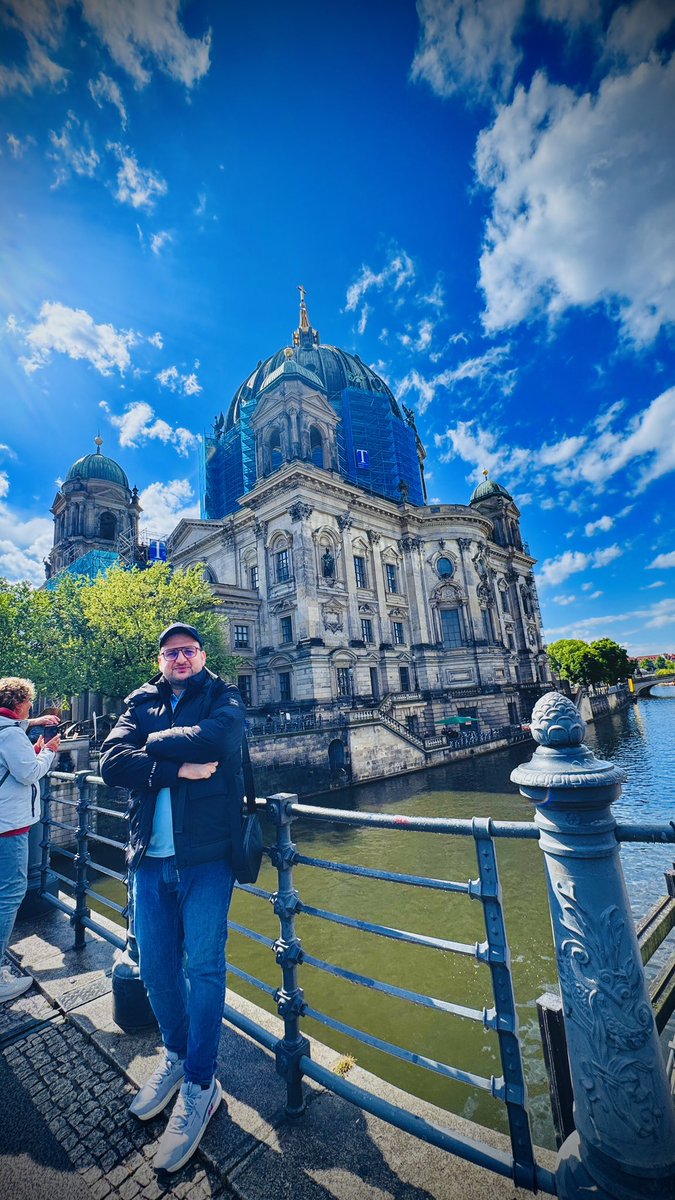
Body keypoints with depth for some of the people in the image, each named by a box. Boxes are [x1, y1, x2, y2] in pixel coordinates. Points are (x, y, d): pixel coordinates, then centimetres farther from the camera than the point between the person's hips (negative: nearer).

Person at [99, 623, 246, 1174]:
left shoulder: (223, 698, 0)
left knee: (203, 967, 3)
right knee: (156, 968, 15)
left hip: (206, 855, -3)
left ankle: (199, 1086, 25)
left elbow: (219, 737, -22)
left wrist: (154, 744, -10)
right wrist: (178, 768, -18)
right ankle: (176, 1054, 42)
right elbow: (112, 761, -6)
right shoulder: (141, 703, 10)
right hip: (150, 858, 4)